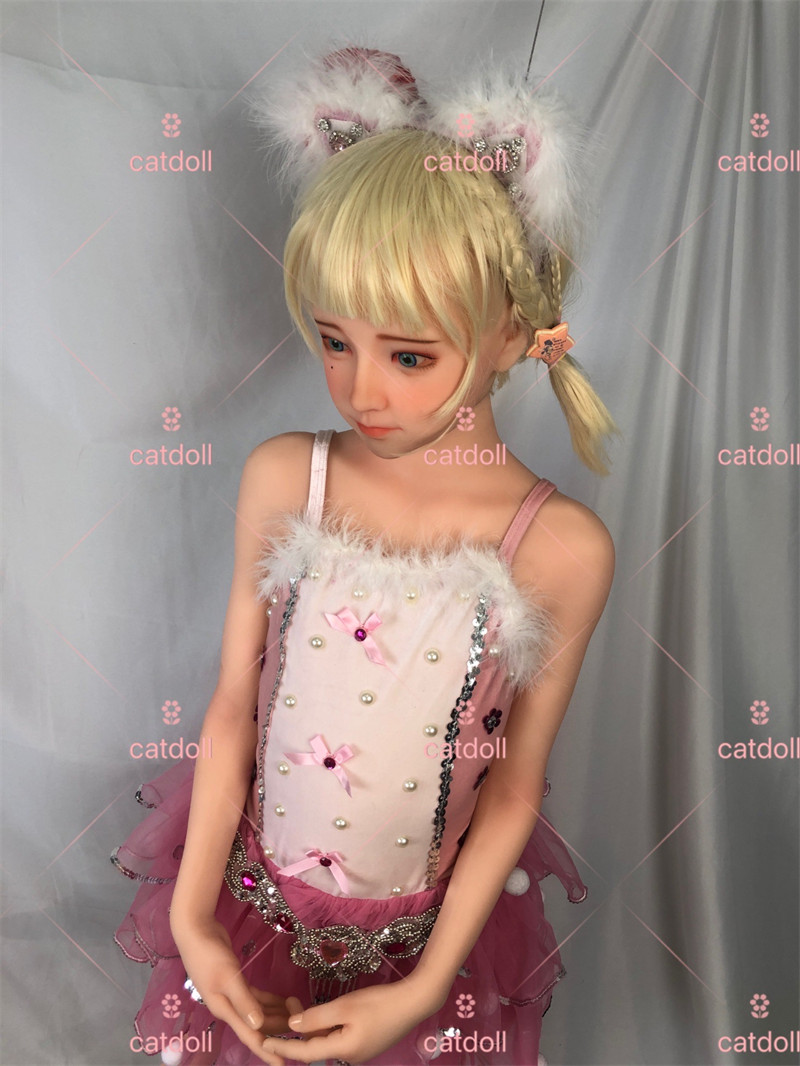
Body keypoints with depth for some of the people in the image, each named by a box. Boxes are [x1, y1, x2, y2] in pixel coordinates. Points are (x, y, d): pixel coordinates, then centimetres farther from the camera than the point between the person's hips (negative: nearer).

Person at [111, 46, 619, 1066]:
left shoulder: (562, 549, -21)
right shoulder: (282, 478, -16)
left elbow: (514, 790, -11)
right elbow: (232, 705, -7)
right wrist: (191, 914, -6)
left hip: (423, 932, -1)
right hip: (249, 888, 2)